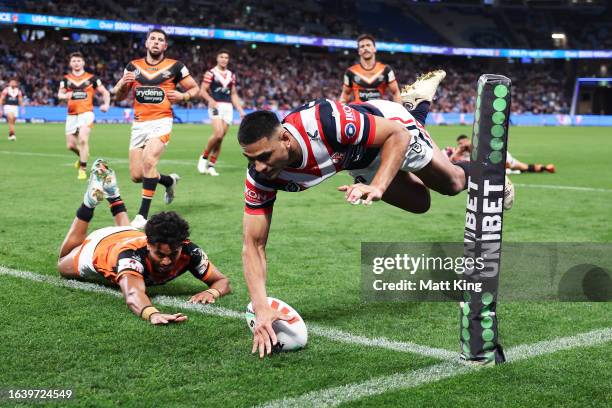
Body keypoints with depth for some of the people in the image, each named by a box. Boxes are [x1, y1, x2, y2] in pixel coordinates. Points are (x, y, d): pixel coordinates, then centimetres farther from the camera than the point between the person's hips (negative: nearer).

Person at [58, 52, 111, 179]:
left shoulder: (91, 78, 3)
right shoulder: (66, 79, 9)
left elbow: (105, 92, 7)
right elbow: (60, 94, 3)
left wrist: (106, 104, -11)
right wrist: (65, 95, -21)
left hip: (86, 113, -3)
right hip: (71, 115, 3)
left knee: (83, 140, -20)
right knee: (70, 145, 5)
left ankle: (83, 169, -9)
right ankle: (82, 155, 38)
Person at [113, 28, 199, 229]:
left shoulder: (175, 66, 3)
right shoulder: (133, 66, 11)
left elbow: (195, 88, 10)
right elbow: (118, 96, 15)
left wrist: (182, 96, -11)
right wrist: (123, 83, -7)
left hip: (161, 122, -4)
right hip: (139, 124, 4)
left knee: (148, 161, -28)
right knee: (136, 176, 1)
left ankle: (143, 215, -22)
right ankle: (169, 181, 34)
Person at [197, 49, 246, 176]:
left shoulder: (231, 75, 17)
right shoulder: (210, 73, -1)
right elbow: (202, 91, -4)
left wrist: (240, 110, 13)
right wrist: (210, 100, -23)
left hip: (228, 107, 5)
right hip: (216, 106, -5)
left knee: (221, 138, 0)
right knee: (218, 134, -22)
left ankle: (211, 165, 8)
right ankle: (204, 157, 0)